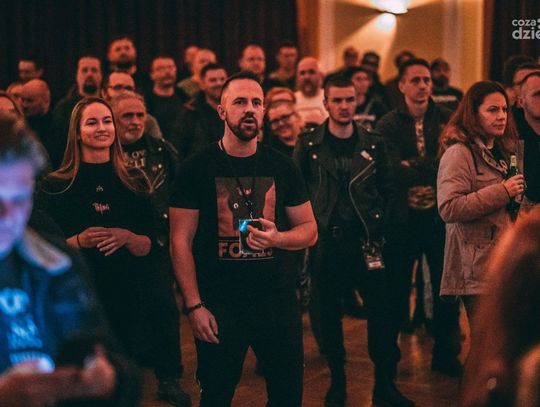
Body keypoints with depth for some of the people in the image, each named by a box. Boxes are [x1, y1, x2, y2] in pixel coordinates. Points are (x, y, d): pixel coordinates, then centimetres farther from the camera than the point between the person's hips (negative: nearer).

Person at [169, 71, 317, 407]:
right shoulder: (197, 168, -5)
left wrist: (277, 238, -14)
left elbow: (309, 230, 8)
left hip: (277, 297, 3)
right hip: (218, 301, -2)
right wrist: (194, 305, -12)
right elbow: (181, 241, -6)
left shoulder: (282, 167, 4)